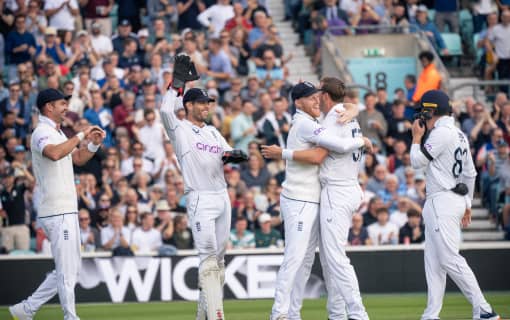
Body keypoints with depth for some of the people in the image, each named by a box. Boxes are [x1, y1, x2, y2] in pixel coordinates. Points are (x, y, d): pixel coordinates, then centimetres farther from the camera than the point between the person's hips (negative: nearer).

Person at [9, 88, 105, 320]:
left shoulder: (57, 133, 20)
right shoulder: (42, 133, -11)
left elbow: (78, 159, 26)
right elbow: (54, 154, -33)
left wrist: (94, 144, 8)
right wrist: (81, 136, -26)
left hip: (66, 210, 10)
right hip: (57, 212, -10)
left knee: (69, 270, 13)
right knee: (67, 271, -6)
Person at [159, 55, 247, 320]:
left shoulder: (213, 132, 20)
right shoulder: (180, 129, -1)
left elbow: (229, 155, 16)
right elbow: (166, 110, -20)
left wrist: (232, 155, -8)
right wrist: (178, 81, -16)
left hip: (222, 197, 7)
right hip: (200, 199, -7)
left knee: (219, 258, 9)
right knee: (208, 257, -12)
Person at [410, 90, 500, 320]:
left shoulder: (441, 133, -13)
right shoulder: (459, 135, 16)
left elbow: (417, 162, -12)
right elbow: (470, 173, 20)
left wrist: (417, 137, 2)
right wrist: (467, 204, 24)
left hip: (443, 202, -10)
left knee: (450, 259, -12)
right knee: (433, 260, 10)